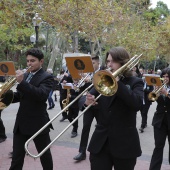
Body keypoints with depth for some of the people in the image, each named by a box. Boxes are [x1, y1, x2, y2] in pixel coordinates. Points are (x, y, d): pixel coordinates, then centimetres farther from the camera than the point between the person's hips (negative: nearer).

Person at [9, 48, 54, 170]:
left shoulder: (46, 77, -9)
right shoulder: (25, 75, 12)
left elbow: (42, 95, -26)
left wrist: (22, 82, -31)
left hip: (37, 123, -6)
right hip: (21, 122, 6)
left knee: (44, 154, 12)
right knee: (17, 156, 10)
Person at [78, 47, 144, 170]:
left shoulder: (135, 82, -1)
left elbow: (137, 104, -21)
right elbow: (81, 101, 3)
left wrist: (117, 82, -21)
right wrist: (86, 102, -20)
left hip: (124, 143, -2)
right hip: (100, 143, 3)